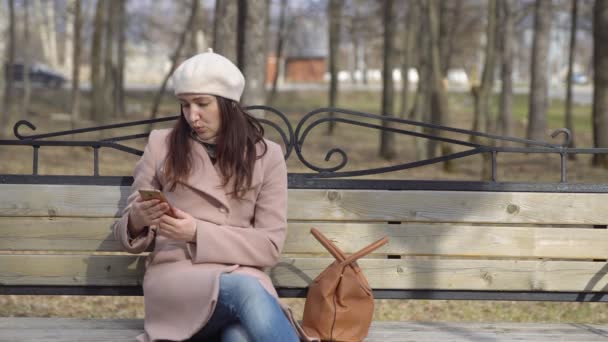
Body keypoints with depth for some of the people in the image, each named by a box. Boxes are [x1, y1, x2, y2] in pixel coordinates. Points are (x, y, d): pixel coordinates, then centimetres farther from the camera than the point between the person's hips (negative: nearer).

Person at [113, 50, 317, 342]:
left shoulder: (266, 155, 10)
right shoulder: (161, 145, 11)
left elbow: (270, 245, 4)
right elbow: (129, 237, 15)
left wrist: (198, 233, -9)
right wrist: (136, 221, -11)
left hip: (243, 278, 0)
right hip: (175, 279, 0)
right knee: (246, 292, -37)